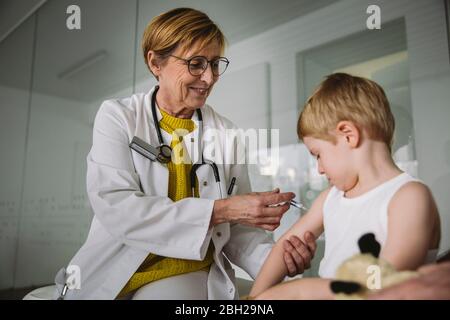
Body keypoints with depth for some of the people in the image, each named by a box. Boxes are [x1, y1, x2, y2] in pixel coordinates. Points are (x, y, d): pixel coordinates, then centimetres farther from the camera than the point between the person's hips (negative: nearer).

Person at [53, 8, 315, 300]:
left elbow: (238, 228, 1)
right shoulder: (117, 116, -3)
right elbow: (114, 208, -18)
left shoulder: (227, 133, 0)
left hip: (188, 273, 0)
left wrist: (275, 258, -20)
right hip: (111, 273, 1)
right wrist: (219, 210, -26)